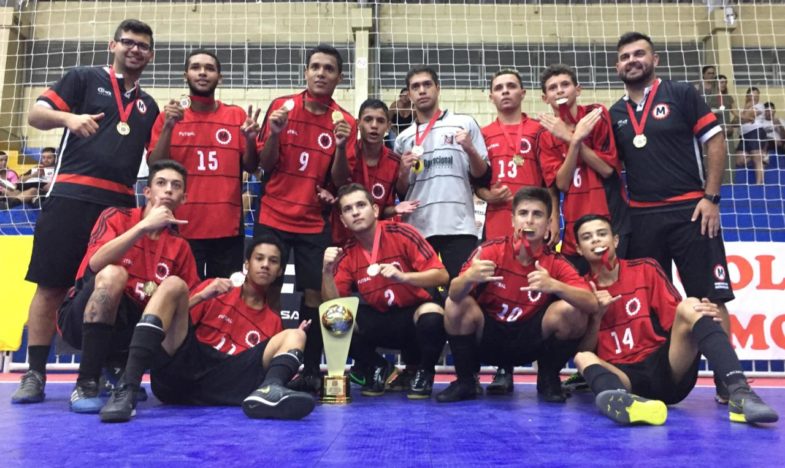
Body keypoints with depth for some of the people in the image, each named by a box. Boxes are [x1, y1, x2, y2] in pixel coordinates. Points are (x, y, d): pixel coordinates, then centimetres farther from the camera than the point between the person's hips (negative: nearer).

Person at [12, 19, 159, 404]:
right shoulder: (84, 78, 8)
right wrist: (68, 117, -19)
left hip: (121, 202, 4)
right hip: (72, 195, -3)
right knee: (51, 285, -2)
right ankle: (35, 374, 7)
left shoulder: (148, 106, 20)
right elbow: (35, 114, 1)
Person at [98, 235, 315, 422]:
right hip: (180, 367, -1)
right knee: (173, 284, -16)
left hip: (223, 383, 1)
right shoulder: (212, 289, 18)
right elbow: (176, 321, 8)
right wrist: (201, 296, -6)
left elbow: (260, 365, 16)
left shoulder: (273, 321, 23)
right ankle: (127, 389, -33)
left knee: (295, 335, -9)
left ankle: (269, 390, -47)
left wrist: (293, 345, -1)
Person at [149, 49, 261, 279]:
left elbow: (251, 167, 8)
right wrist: (168, 127, -15)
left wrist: (250, 139, -11)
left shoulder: (237, 115, 7)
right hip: (182, 227, -1)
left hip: (228, 228, 1)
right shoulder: (169, 115, 5)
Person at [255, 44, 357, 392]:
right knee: (268, 290, 2)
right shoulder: (281, 106, 2)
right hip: (273, 217, 0)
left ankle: (311, 371, 10)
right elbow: (265, 165, 2)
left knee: (315, 294, -1)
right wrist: (274, 134, -16)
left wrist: (341, 147, -18)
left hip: (315, 222, 0)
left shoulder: (344, 122, 1)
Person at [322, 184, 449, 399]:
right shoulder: (346, 255, -3)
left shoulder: (402, 234, -14)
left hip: (415, 315, -3)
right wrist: (327, 272, -23)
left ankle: (424, 372, -2)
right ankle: (380, 368, 7)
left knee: (432, 316, -36)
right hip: (379, 320, 3)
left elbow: (442, 276, -17)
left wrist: (402, 276, -31)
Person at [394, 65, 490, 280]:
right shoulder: (403, 138, 15)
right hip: (415, 230, 3)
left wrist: (470, 149, -12)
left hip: (458, 228, -2)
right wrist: (403, 172, -1)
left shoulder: (464, 124, 9)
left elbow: (483, 178, 5)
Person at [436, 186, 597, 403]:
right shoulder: (491, 250, -14)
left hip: (531, 340, 1)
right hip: (488, 337, 0)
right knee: (456, 305, -27)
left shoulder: (556, 263, -11)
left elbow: (592, 304, -23)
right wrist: (469, 277, -47)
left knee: (572, 311, -23)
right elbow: (454, 293, -22)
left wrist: (554, 286, -43)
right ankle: (465, 381, -5)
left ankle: (548, 380, 2)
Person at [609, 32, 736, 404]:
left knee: (710, 297, -2)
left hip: (689, 211, -3)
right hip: (641, 217, 4)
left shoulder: (681, 94, 2)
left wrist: (711, 197, -9)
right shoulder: (615, 115, 13)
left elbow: (715, 142, -2)